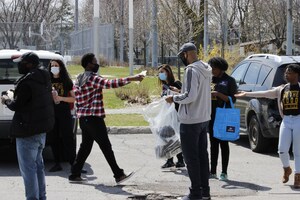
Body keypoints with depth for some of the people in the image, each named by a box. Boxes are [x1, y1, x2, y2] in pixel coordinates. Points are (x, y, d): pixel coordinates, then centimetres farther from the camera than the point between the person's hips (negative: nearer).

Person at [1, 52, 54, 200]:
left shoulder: (27, 82, -22)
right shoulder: (44, 76, 7)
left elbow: (17, 105, -17)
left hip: (28, 131, -10)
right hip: (42, 128, 10)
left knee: (28, 168, -3)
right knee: (38, 165, 20)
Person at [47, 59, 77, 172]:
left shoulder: (66, 82, 2)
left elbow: (74, 99, 0)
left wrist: (60, 98, -12)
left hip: (64, 113, -3)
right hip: (51, 113, 3)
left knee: (67, 138, -6)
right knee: (54, 139, 4)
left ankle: (73, 163, -3)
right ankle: (57, 164, 10)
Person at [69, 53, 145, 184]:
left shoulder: (79, 79, 15)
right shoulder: (92, 78, -14)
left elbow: (75, 96, 18)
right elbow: (110, 83, -28)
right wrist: (131, 79, -29)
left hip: (83, 118, 9)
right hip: (94, 118, -9)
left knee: (85, 146, 14)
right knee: (106, 147, -6)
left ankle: (75, 174, 13)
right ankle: (118, 175, -4)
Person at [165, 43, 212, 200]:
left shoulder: (191, 70, -19)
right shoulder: (206, 69, 9)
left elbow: (190, 96, -24)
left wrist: (174, 98, -10)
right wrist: (181, 91, 17)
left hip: (191, 120, -9)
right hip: (204, 118, 9)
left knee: (191, 158, -1)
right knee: (202, 155, 14)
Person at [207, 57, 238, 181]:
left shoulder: (229, 81, -3)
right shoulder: (211, 79, 12)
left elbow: (232, 99, -8)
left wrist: (218, 94, -18)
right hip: (211, 115, 6)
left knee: (223, 143, -1)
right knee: (213, 143, 8)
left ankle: (224, 173, 4)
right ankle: (213, 172, 13)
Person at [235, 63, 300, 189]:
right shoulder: (281, 89, 9)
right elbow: (264, 93, 10)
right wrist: (246, 94, 9)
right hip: (286, 121, 3)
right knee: (282, 150, -2)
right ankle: (286, 169, 26)